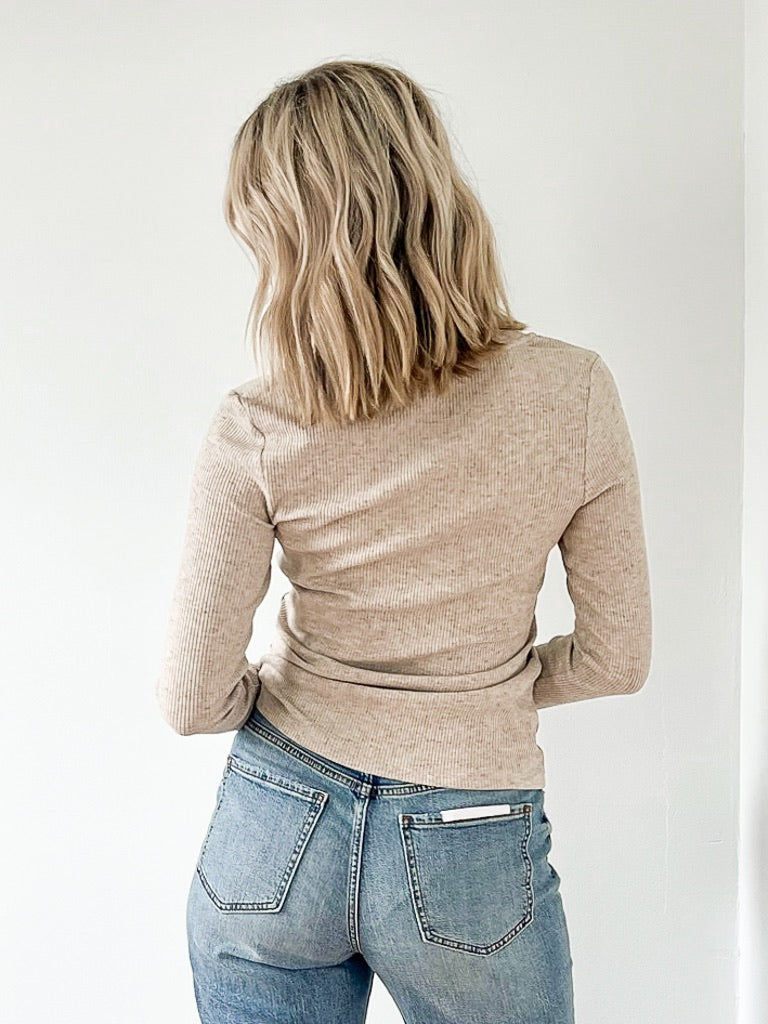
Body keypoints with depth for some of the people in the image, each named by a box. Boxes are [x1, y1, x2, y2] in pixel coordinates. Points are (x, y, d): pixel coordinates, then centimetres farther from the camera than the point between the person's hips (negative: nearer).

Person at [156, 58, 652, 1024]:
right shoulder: (573, 393, -15)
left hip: (273, 835, 0)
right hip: (467, 859, 1)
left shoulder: (254, 432, -17)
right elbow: (616, 658, -6)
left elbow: (193, 700, -11)